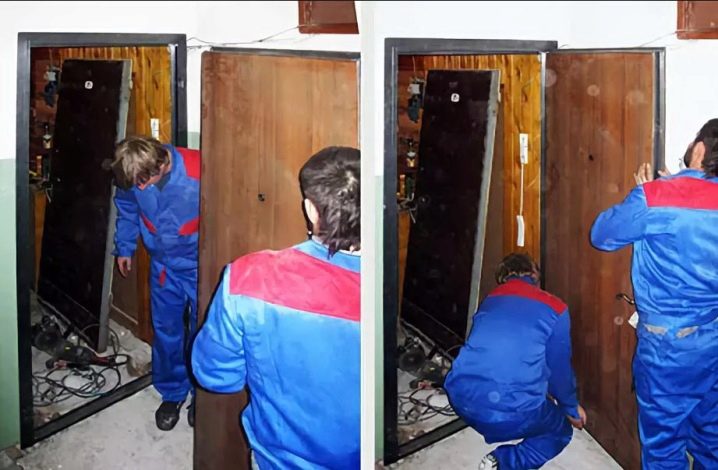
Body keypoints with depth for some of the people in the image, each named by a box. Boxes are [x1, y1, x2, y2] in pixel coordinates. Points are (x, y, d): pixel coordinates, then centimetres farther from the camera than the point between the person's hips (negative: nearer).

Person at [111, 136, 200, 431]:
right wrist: (124, 248, 17)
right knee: (166, 331, 12)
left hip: (201, 265, -3)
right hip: (163, 265, 4)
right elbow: (126, 209, 7)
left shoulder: (199, 173, -32)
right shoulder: (132, 177, -17)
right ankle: (172, 392, 32)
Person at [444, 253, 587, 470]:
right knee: (560, 430, 25)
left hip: (461, 397, 7)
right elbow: (559, 369, 14)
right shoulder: (555, 308, 6)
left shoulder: (489, 300, 20)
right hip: (512, 410, -6)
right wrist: (572, 410, 35)